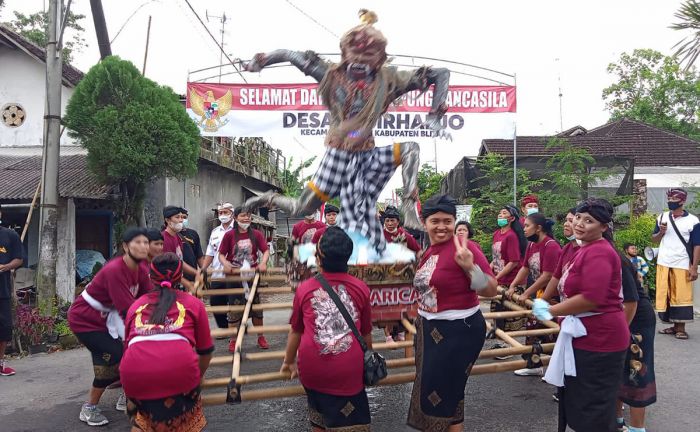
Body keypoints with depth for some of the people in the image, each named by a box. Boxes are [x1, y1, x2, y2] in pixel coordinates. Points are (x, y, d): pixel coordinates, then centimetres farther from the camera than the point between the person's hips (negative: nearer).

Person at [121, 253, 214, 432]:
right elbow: (205, 351, 26)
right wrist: (196, 378, 46)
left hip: (134, 373, 3)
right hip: (180, 367, -2)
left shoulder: (136, 305, 27)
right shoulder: (193, 303, 21)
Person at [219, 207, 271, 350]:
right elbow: (221, 254, -4)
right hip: (234, 276, -2)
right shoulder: (229, 235, -6)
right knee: (234, 308, 5)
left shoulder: (256, 234, -1)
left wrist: (263, 263, -22)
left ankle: (261, 337, 27)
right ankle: (233, 340, 19)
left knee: (256, 306, 12)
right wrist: (225, 264, -23)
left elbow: (266, 251, -4)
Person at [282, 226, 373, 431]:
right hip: (348, 371, -1)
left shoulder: (304, 289, -3)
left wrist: (289, 362, 26)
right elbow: (366, 334, 7)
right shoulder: (361, 288, -4)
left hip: (312, 369, 2)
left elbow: (296, 331, 9)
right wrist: (368, 361, 25)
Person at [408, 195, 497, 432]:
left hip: (459, 330, -8)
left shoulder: (463, 248, -18)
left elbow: (491, 291, -20)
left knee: (443, 393, 3)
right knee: (428, 390, 19)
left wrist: (469, 266, -33)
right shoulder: (430, 250, 5)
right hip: (430, 328, 8)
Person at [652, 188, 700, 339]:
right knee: (665, 295, 6)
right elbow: (654, 239, 14)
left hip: (682, 265, -4)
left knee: (682, 296, 0)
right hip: (663, 264, 4)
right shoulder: (662, 217, 7)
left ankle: (681, 328, 8)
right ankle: (673, 326, 17)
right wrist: (661, 232, -8)